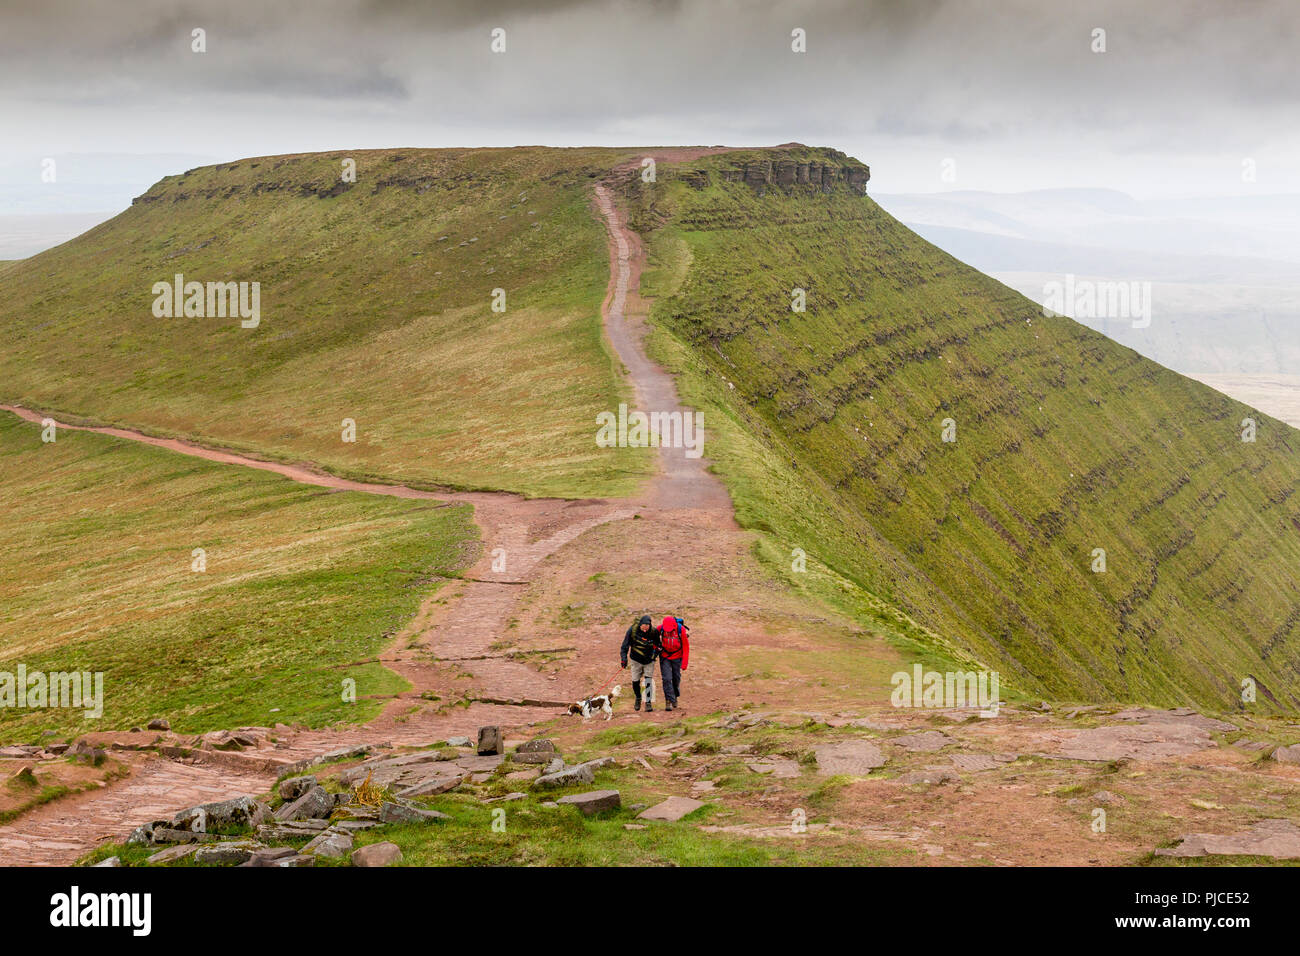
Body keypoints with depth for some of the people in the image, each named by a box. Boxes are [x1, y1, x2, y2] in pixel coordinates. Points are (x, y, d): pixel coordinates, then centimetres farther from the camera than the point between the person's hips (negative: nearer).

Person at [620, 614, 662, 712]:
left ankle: (648, 702, 1)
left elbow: (657, 645, 6)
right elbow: (626, 645, -9)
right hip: (636, 660, 0)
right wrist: (624, 657, -15)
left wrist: (655, 654, -3)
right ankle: (638, 698, 31)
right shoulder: (632, 630, -17)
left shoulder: (654, 632, -14)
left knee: (648, 681, -8)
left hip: (649, 660, 0)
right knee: (635, 681, 4)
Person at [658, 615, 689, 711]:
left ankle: (675, 696, 34)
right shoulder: (660, 629, -18)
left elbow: (686, 647, -12)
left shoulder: (681, 630, -20)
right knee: (667, 679, -11)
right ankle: (669, 701, -9)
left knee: (676, 678, 10)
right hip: (665, 657, 0)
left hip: (677, 657, 0)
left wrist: (684, 664, -12)